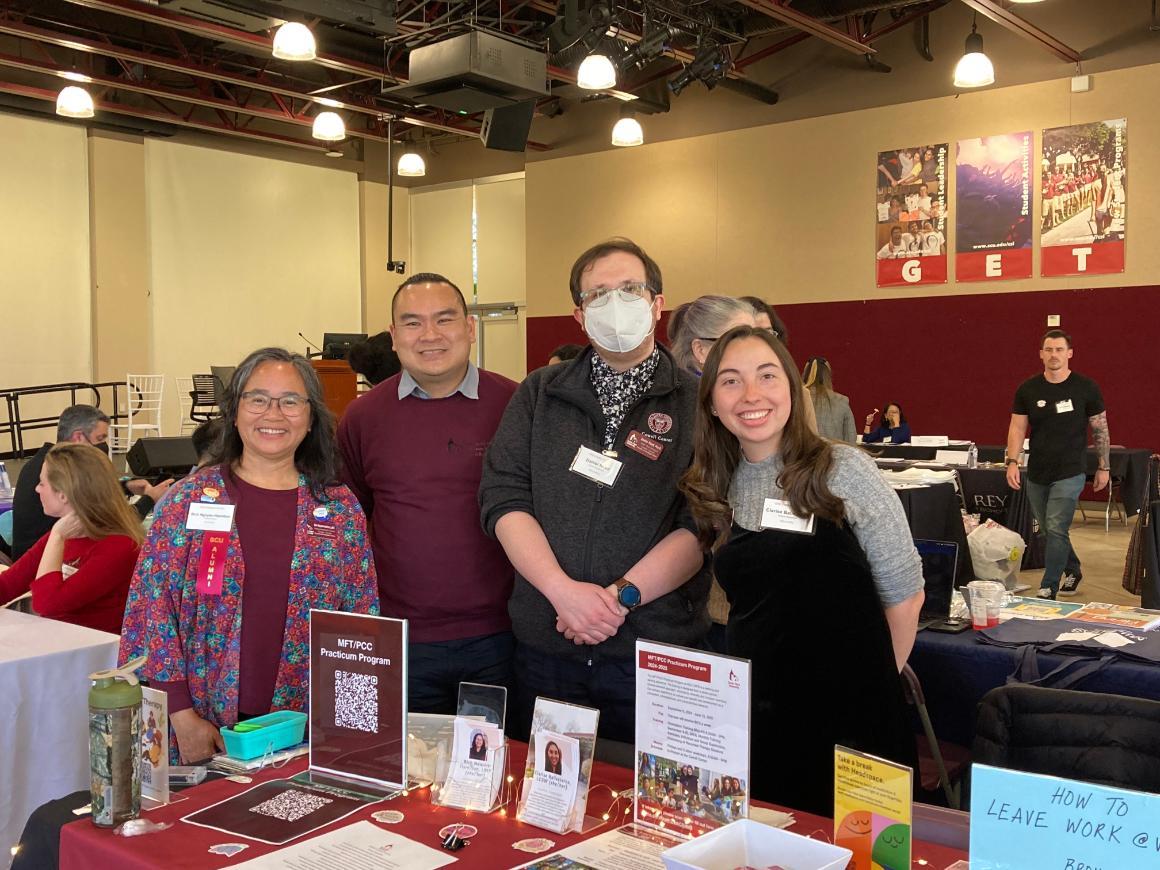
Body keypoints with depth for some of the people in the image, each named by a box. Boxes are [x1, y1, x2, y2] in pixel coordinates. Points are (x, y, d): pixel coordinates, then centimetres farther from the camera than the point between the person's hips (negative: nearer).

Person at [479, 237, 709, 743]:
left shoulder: (697, 403, -1)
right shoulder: (539, 394, 7)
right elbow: (502, 499, -1)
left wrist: (622, 595, -18)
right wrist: (564, 591, -14)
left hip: (657, 649, -2)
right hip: (544, 648, 3)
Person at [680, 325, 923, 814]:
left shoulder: (844, 470, -10)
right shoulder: (712, 490, 3)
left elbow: (904, 597, -4)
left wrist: (871, 686, 3)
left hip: (849, 718, -4)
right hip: (754, 718, 4)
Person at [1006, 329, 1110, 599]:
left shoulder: (1086, 388, -4)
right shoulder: (1028, 390, 2)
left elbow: (1100, 430, 3)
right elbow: (1017, 428, 2)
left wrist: (1104, 467, 3)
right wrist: (1012, 462, -10)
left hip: (1069, 473, -4)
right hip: (1036, 473, 4)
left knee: (1056, 530, -12)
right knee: (1050, 531, 15)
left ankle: (1048, 589, -5)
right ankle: (1073, 570, 40)